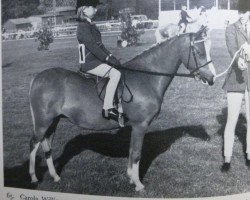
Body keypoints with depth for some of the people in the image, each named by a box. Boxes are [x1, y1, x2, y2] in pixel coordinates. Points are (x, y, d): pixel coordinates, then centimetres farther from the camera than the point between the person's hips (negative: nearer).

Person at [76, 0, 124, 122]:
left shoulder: (90, 25, 17)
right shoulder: (83, 26, -14)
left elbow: (100, 45, 19)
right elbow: (92, 46, -21)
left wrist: (110, 56, 9)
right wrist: (108, 58, -19)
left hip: (95, 60, 10)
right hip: (90, 63, -10)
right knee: (115, 74, -24)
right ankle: (107, 108, -25)